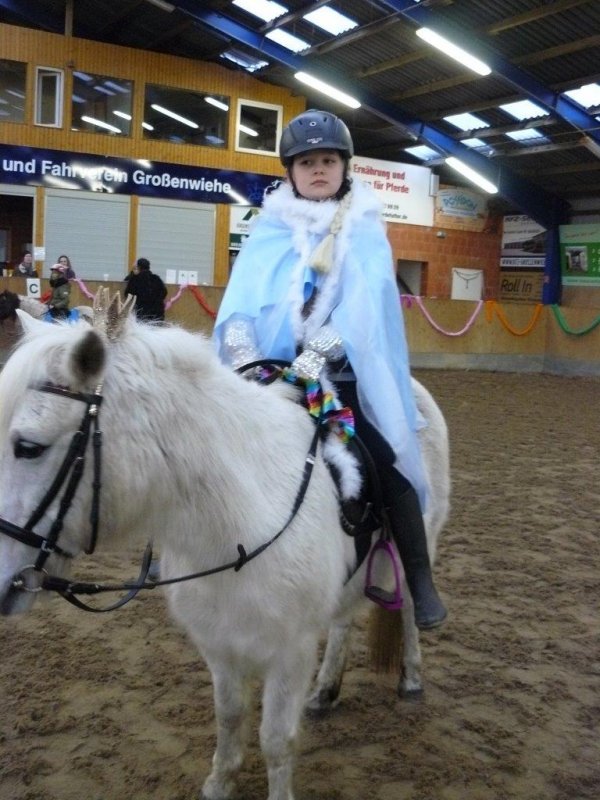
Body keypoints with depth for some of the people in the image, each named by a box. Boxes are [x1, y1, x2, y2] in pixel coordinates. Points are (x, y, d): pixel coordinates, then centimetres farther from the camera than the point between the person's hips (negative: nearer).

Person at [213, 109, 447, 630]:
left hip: (346, 370, -2)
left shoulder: (365, 228, 3)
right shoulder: (270, 229, 8)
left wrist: (319, 352, -28)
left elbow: (365, 299, -13)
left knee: (386, 463, -11)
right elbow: (241, 296, -6)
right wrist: (241, 346, -26)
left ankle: (420, 580, 5)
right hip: (274, 371, 2)